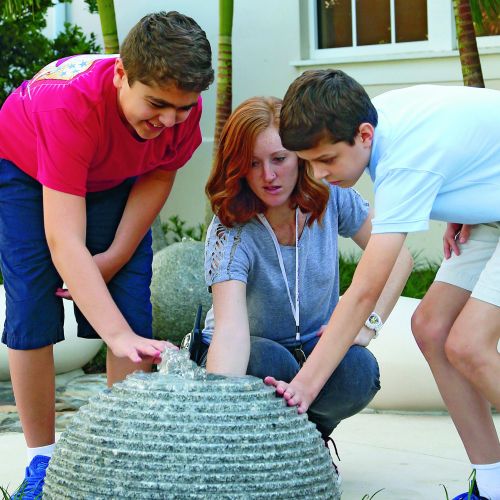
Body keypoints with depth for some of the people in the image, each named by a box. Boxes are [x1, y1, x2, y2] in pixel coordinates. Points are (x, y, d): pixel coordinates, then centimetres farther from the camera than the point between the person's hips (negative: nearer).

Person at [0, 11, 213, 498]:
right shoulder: (70, 105, -44)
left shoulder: (181, 103, -30)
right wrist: (118, 335, -57)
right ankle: (41, 458, -3)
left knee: (132, 307, -8)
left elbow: (159, 175, -7)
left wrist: (117, 257, -15)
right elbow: (64, 243, -49)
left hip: (112, 179, 4)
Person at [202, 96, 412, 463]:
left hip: (317, 347, 3)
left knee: (358, 370, -31)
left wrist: (368, 324, -20)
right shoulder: (230, 233, -26)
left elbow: (398, 258, -6)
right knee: (267, 362, -37)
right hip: (251, 351, -2)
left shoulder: (330, 198, -14)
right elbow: (231, 328, -40)